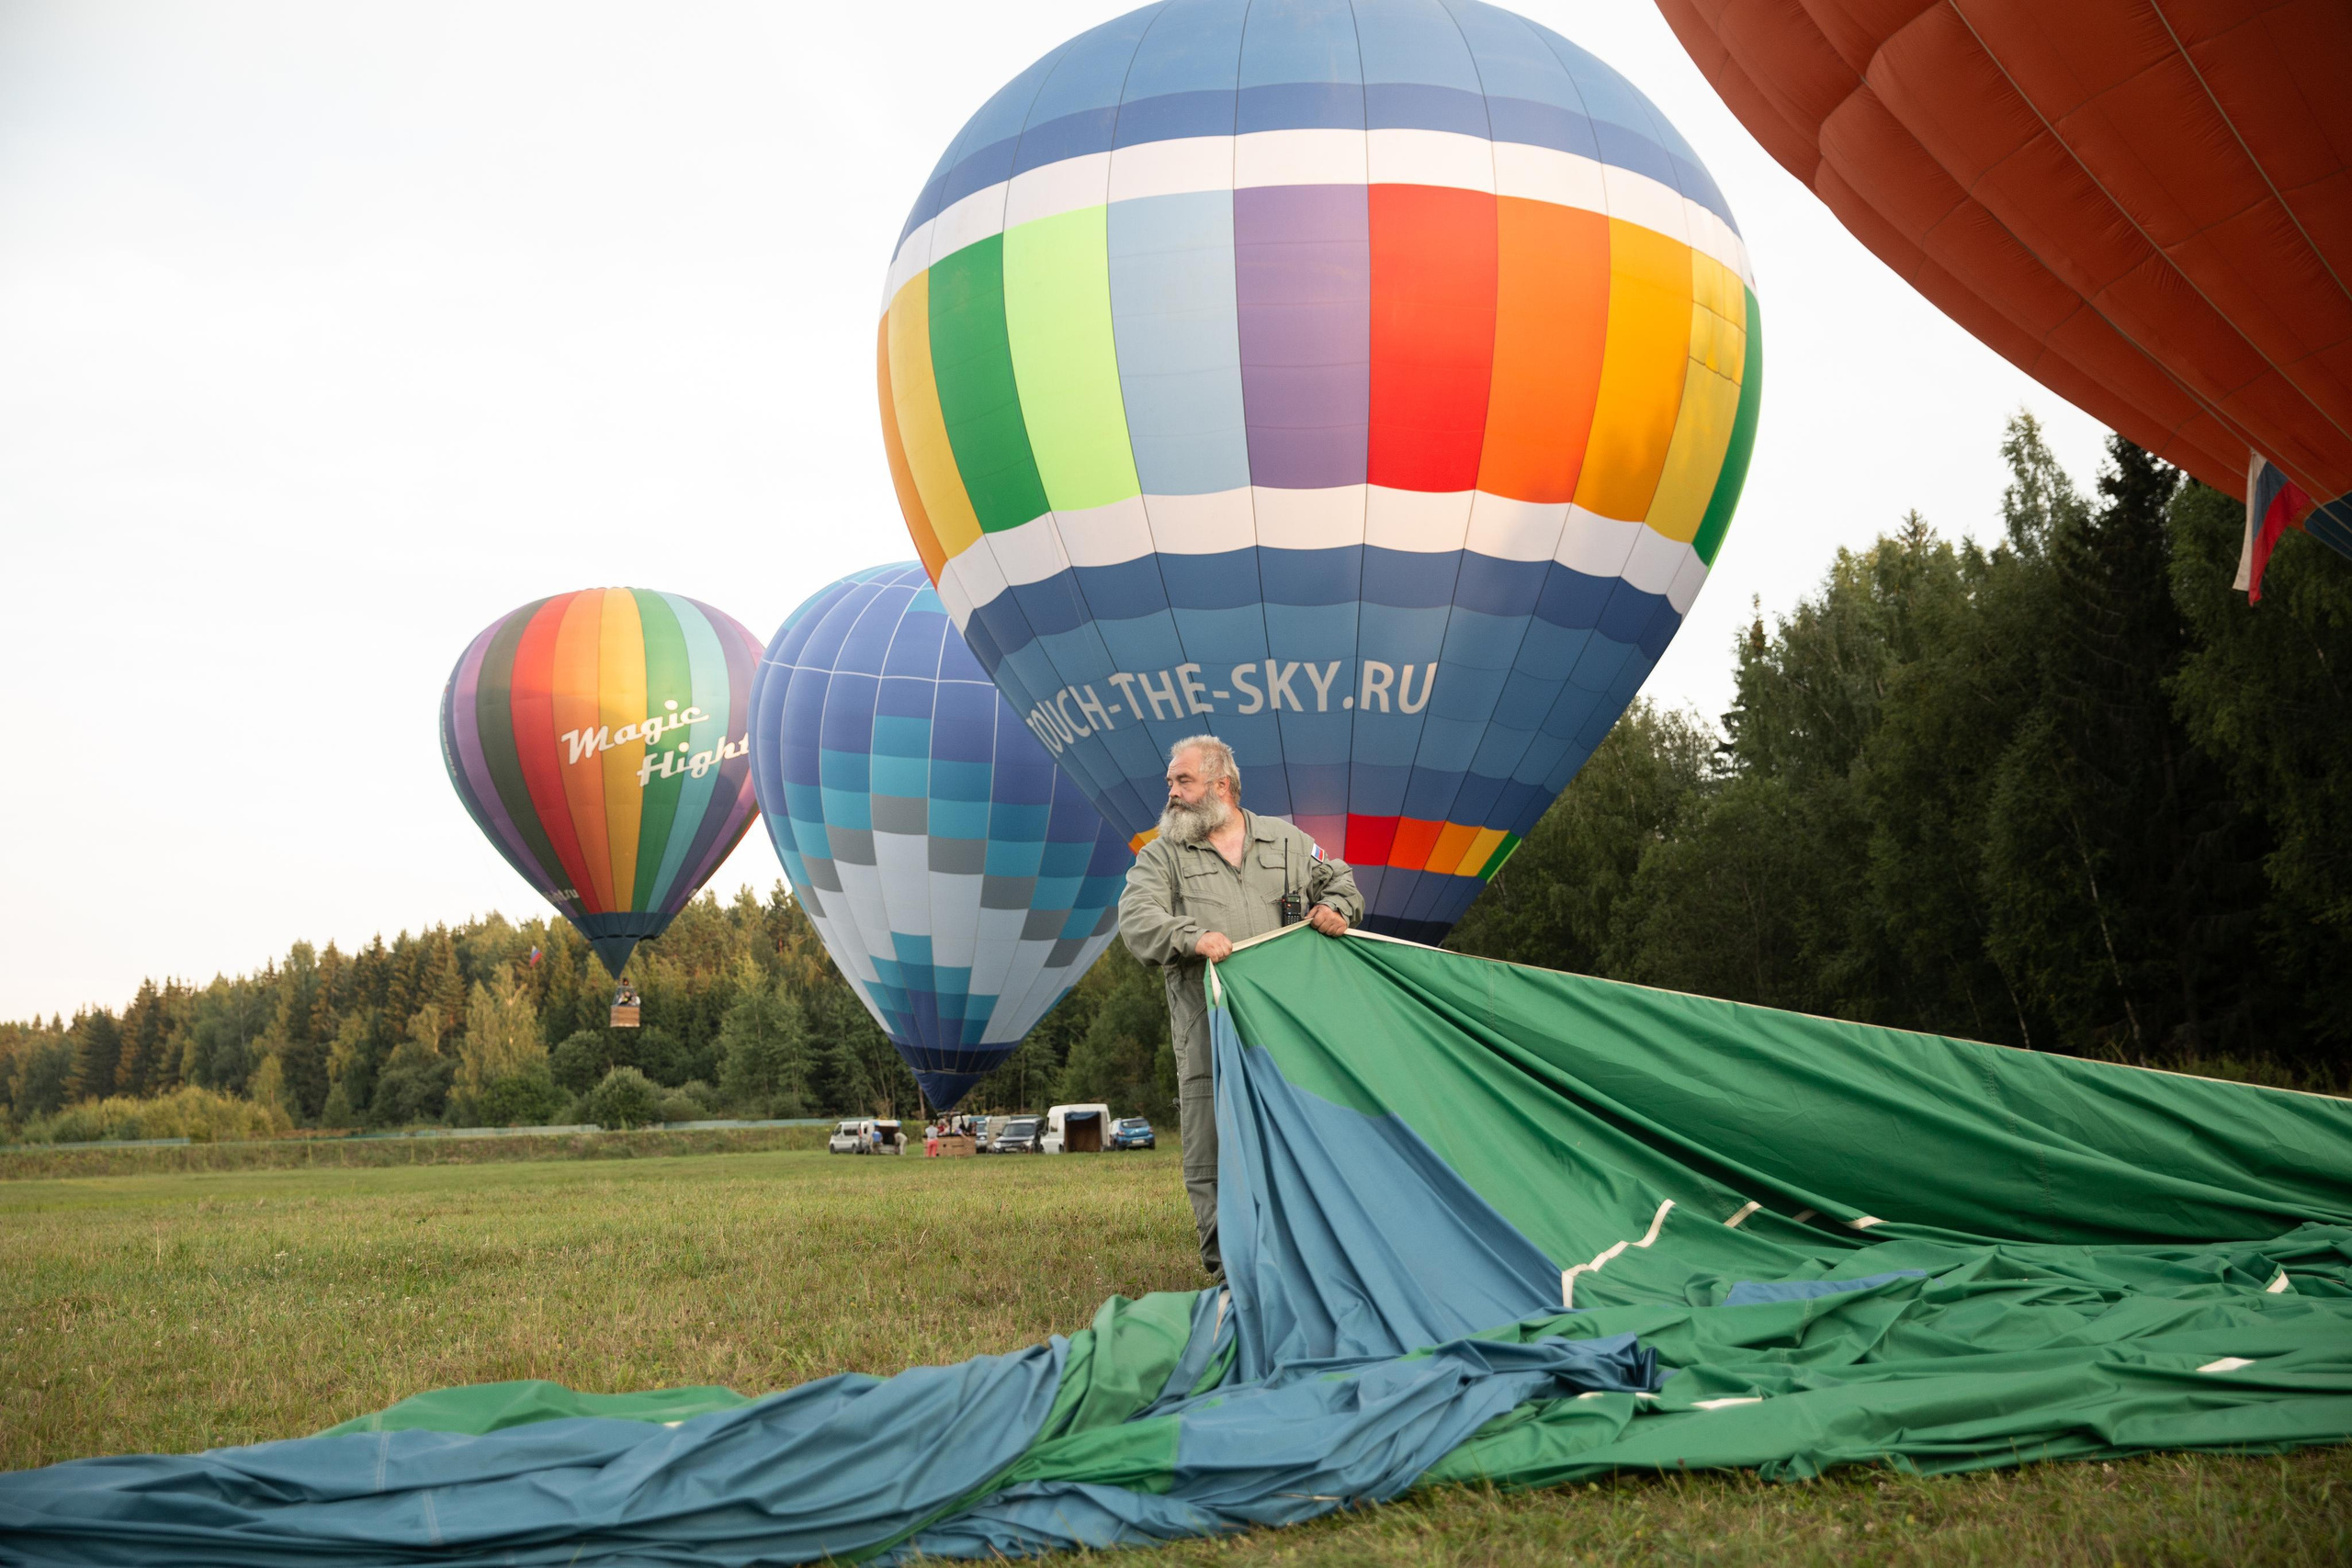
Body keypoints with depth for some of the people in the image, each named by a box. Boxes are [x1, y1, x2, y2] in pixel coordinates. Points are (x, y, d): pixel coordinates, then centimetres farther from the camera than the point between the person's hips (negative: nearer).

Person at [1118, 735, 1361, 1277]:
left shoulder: (1287, 841, 14)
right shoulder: (1161, 856, 8)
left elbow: (1339, 881, 24)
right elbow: (1136, 919, -7)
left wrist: (1335, 909, 1)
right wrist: (1192, 937, -25)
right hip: (1209, 1031, -1)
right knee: (1210, 1158, -6)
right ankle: (1232, 1269, 2)